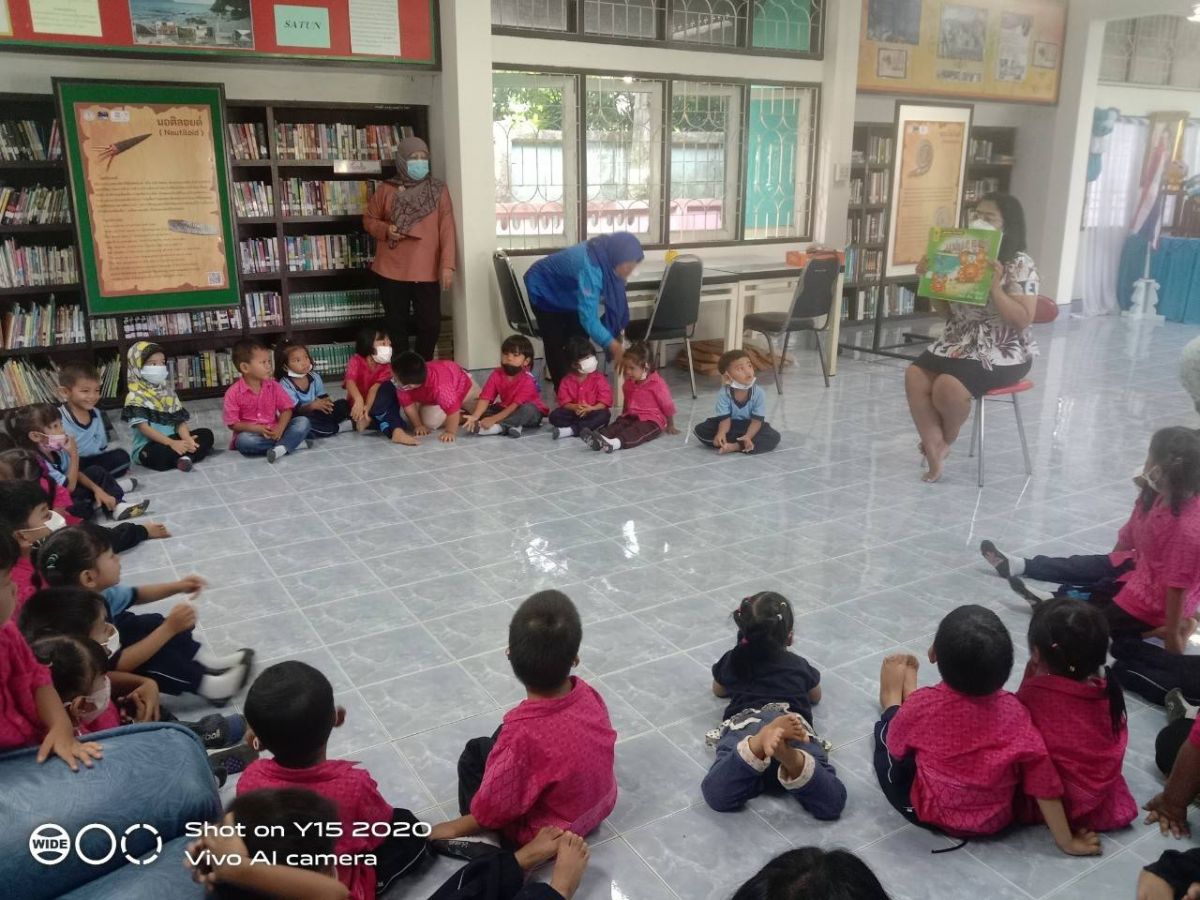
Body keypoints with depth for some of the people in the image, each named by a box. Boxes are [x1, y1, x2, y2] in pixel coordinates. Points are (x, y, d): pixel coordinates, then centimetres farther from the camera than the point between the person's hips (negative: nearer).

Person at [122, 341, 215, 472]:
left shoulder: (168, 393, 13)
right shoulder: (135, 397, -6)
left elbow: (180, 421, 6)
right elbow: (143, 427, -16)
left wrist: (187, 440, -16)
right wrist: (172, 443, -26)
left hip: (173, 440, 7)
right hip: (148, 447, -6)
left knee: (206, 434, -7)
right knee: (162, 456, -38)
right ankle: (193, 451, -12)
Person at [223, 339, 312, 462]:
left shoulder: (273, 386, 1)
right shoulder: (234, 393, -9)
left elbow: (287, 409, -1)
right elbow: (232, 423, -9)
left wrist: (280, 428, -20)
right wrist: (257, 429, -23)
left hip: (273, 431, 3)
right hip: (251, 433, -3)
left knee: (303, 421, -16)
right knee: (245, 441, -38)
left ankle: (281, 448, -37)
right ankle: (293, 442, -28)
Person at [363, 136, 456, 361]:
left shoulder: (438, 190, 2)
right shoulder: (386, 190, 3)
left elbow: (447, 229, -3)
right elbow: (368, 219, 12)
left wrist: (447, 265, -12)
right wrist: (386, 230, -10)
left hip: (426, 271, 0)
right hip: (392, 270, 0)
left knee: (431, 323, 1)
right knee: (397, 324, 7)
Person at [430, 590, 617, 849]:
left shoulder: (524, 733, -37)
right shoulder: (588, 694, -19)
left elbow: (496, 806, -23)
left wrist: (456, 827, -4)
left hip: (547, 833, -5)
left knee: (475, 754, 9)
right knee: (501, 739, 16)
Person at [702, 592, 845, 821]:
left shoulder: (732, 661, 33)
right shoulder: (798, 665, 33)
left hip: (743, 725, 0)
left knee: (717, 796, -26)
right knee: (832, 802, -23)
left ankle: (758, 745, -54)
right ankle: (789, 756, -54)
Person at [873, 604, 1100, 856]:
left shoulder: (922, 705, -27)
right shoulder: (1013, 710, -21)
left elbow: (896, 747, -7)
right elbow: (1042, 779, -18)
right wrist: (1067, 841, -6)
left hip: (931, 815, -3)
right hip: (996, 821, 3)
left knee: (885, 731, 20)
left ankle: (893, 704, 51)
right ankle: (906, 695, 50)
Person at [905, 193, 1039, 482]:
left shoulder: (1020, 265, -9)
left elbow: (1022, 321, -16)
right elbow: (944, 308, 14)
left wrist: (994, 287, -26)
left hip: (1001, 354, -6)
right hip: (957, 344, 7)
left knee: (948, 386, -28)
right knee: (915, 376, -18)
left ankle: (946, 439, 4)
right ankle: (935, 448, -14)